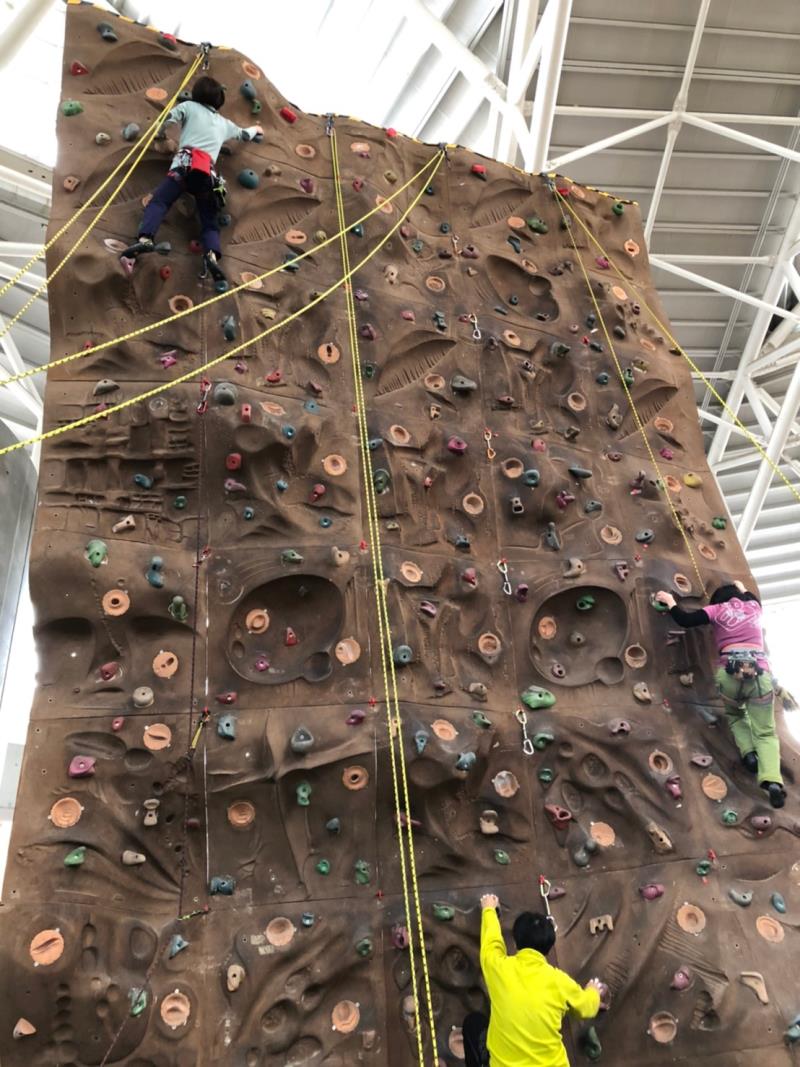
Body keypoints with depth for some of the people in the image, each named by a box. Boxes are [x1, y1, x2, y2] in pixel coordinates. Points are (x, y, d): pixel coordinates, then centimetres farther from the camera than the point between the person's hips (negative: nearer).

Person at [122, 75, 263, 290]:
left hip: (185, 164, -3)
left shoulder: (189, 106, 20)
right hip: (208, 172, 3)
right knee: (210, 223, 3)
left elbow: (164, 120, 9)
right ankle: (212, 256, -28)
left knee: (158, 202, -12)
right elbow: (244, 135, 48)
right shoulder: (224, 123, 30)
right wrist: (255, 129, 70)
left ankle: (145, 238, -40)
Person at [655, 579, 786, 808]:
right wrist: (741, 587, 63)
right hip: (760, 672, 1)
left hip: (730, 672, -1)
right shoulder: (754, 607, 22)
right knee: (765, 732, 4)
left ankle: (748, 752, 4)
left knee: (735, 717, 29)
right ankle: (773, 780, -19)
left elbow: (686, 620, 4)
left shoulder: (718, 609, 14)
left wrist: (670, 601, 18)